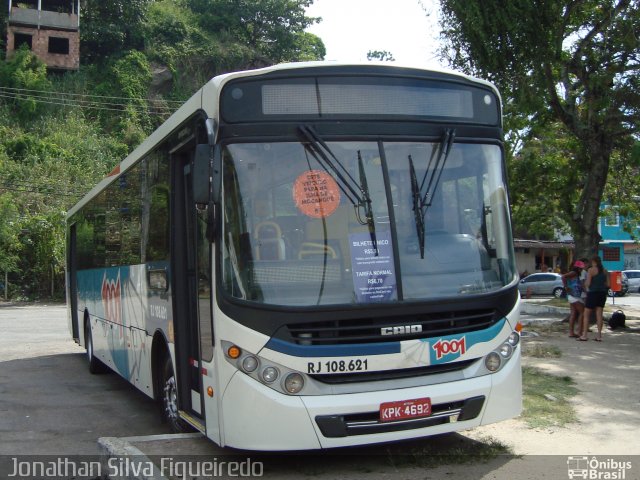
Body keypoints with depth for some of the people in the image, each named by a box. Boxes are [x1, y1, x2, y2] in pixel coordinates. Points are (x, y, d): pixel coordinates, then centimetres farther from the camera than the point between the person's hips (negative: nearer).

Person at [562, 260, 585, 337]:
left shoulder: (577, 275, 19)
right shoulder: (573, 273, -10)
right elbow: (563, 277, -24)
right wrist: (566, 287, -21)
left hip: (572, 296, 9)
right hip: (575, 297, -9)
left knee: (573, 314, 7)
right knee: (582, 312, -5)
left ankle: (571, 332, 7)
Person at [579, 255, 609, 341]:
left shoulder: (591, 270, -10)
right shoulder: (605, 271, 7)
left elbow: (588, 283, -15)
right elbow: (608, 284, 5)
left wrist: (585, 284, 6)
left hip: (593, 293, -5)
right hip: (602, 293, 5)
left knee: (586, 314, 3)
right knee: (599, 314, 8)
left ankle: (584, 335, 0)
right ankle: (599, 336, 6)